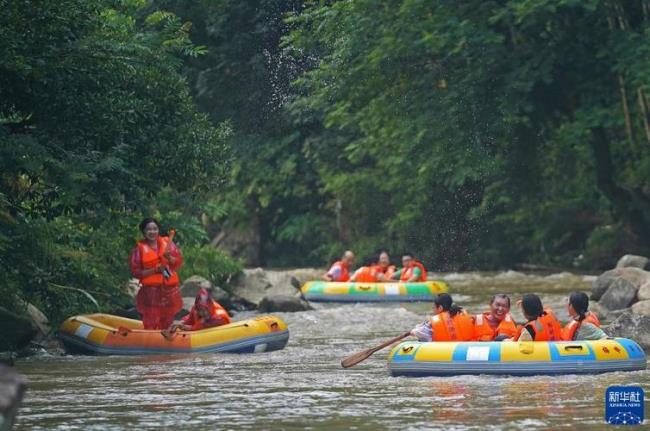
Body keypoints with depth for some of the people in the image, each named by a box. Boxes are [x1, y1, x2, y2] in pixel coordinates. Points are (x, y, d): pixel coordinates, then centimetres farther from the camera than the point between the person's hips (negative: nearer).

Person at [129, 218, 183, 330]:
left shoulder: (167, 242, 6)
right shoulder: (140, 248, -2)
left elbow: (179, 261, 3)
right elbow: (136, 271, -5)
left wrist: (169, 258, -18)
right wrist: (155, 270, -16)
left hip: (170, 289, 4)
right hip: (150, 290, -4)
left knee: (167, 323, 12)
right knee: (151, 325, -8)